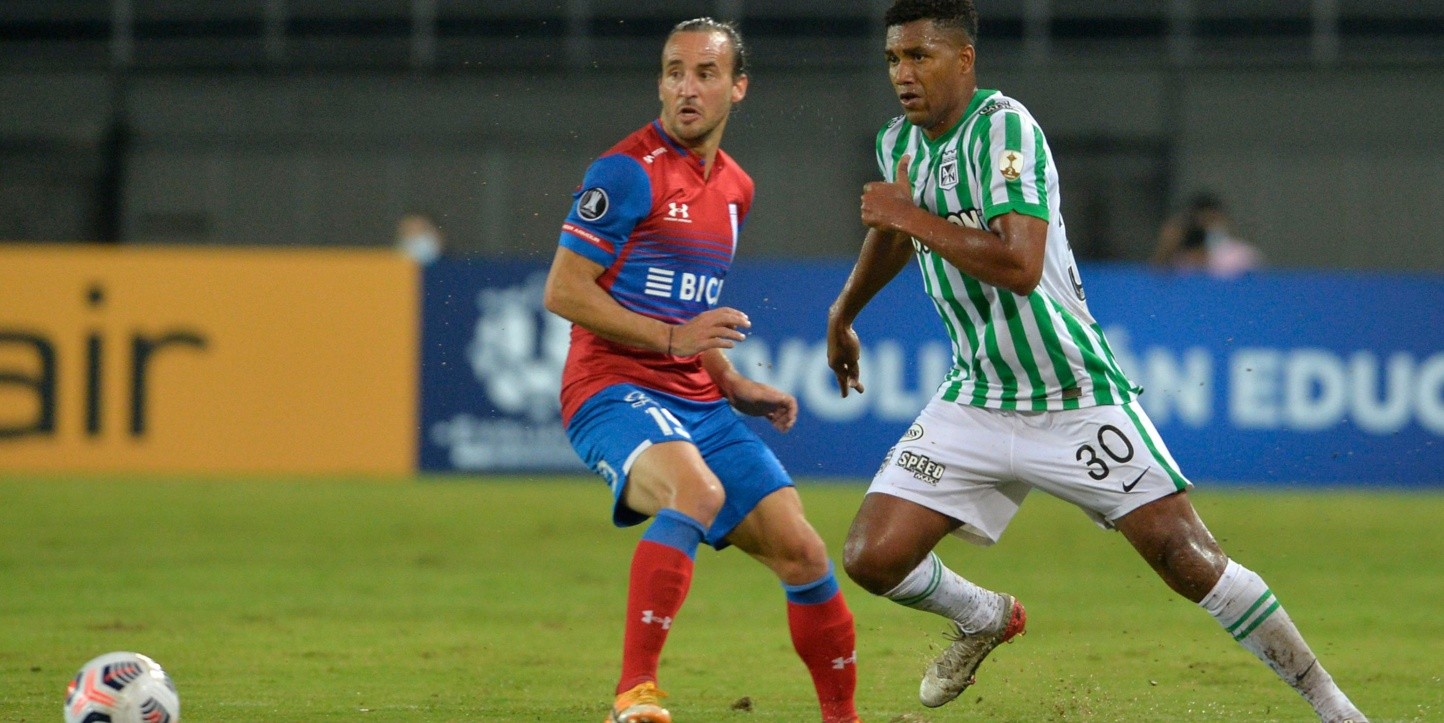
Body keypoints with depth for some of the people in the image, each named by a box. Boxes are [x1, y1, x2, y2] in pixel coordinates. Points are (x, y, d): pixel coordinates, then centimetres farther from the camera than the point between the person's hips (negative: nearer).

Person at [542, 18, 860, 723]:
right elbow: (564, 291, -12)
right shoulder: (629, 171, -9)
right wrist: (672, 338, -17)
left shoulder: (735, 187, 16)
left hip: (697, 404, 8)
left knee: (802, 552, 1)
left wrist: (734, 386, 17)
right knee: (697, 491, -36)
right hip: (613, 390, -8)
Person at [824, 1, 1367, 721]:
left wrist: (913, 217, -22)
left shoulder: (1003, 126, -18)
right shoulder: (897, 141, 5)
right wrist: (842, 313, 42)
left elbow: (1019, 265, -31)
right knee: (872, 558, -5)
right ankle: (984, 620, 27)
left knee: (1189, 560, -11)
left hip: (1076, 402, -6)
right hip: (976, 404, 6)